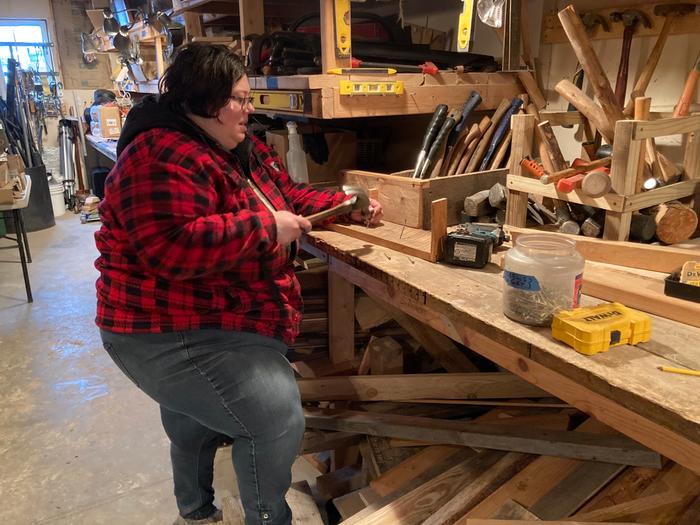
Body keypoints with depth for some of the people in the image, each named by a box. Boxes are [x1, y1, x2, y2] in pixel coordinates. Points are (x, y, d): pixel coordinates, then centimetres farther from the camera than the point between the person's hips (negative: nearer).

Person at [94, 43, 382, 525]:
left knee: (197, 414, 30)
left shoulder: (245, 150, 6)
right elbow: (173, 248, -36)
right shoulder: (161, 157, -25)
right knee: (277, 413, -20)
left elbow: (288, 196, 14)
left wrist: (347, 207, 1)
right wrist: (265, 228, -30)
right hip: (173, 334, -11)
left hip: (211, 320, 11)